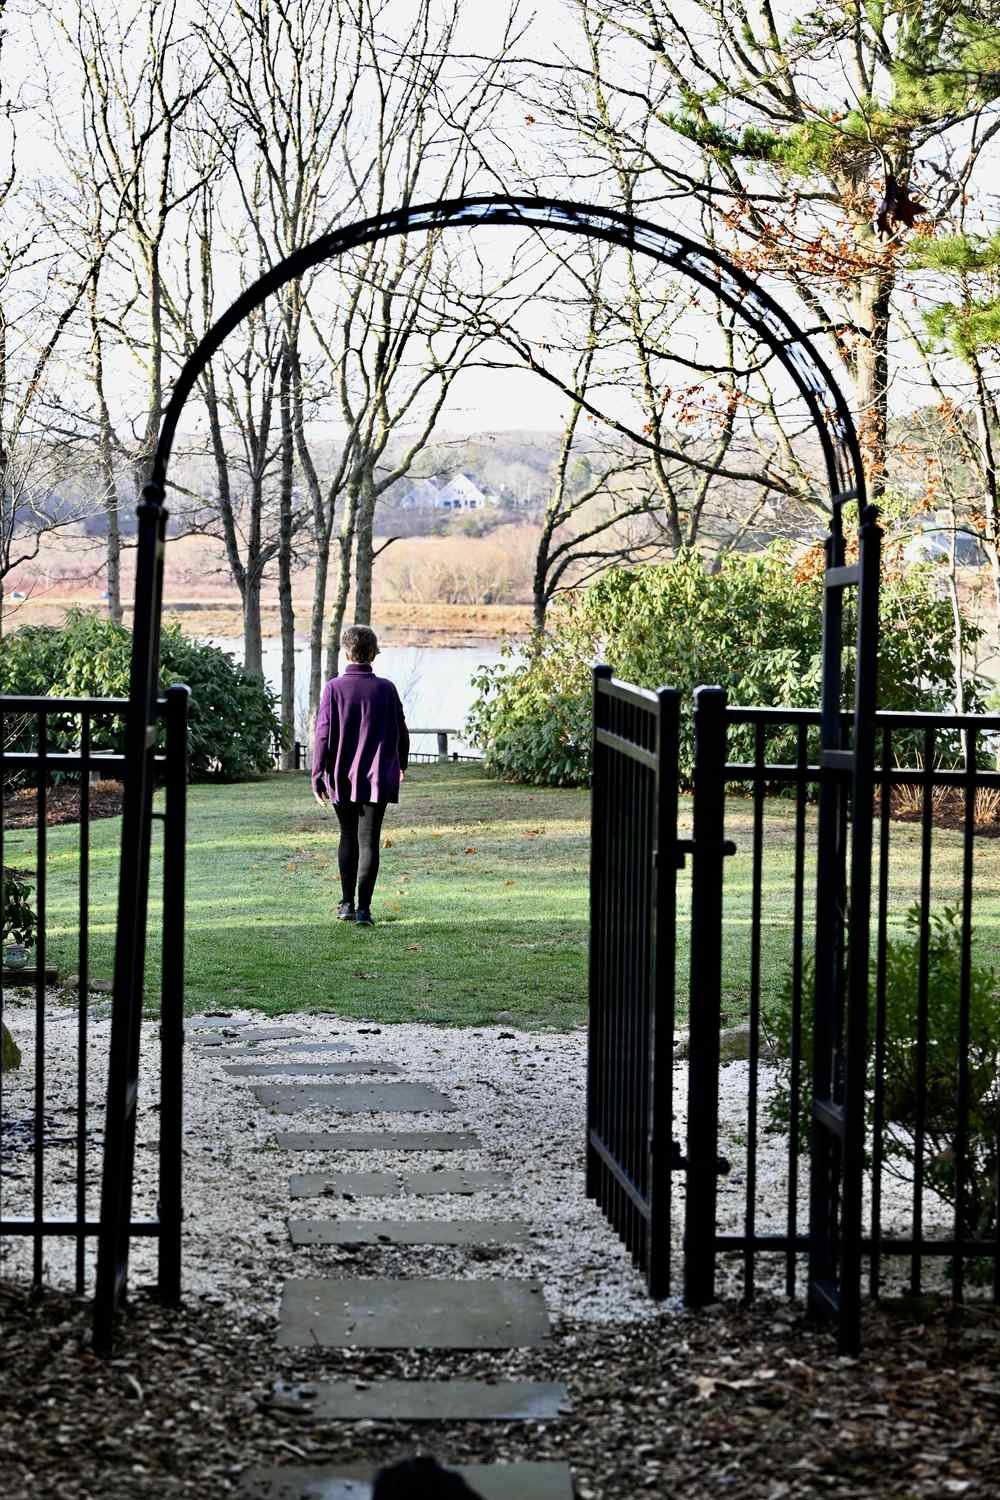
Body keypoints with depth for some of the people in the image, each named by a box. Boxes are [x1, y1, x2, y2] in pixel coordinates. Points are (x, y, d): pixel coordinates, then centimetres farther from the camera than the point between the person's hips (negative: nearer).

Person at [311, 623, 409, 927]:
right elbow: (401, 732, 6)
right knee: (368, 842, 0)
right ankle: (363, 908, -6)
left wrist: (317, 775, -3)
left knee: (347, 838, 16)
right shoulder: (386, 689, -2)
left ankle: (347, 904, 19)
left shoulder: (334, 688, -6)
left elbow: (323, 734, -8)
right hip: (377, 777, 0)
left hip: (342, 778, 1)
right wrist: (401, 764, 24)